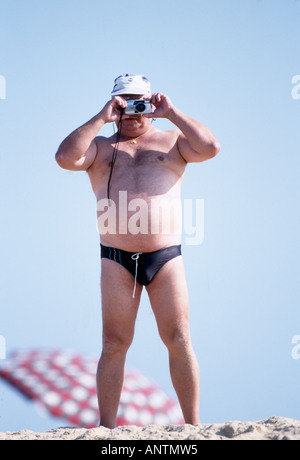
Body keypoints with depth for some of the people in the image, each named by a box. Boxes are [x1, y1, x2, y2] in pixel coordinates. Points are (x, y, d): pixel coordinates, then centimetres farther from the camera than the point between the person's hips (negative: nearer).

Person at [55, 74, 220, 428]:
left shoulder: (172, 141, 15)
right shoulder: (100, 147, 14)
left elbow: (211, 147, -4)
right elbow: (65, 158, -6)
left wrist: (172, 114, -5)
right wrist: (100, 118, -6)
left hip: (166, 257, 0)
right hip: (117, 261, 0)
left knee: (179, 340, -2)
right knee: (114, 344, -2)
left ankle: (193, 426, 4)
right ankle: (106, 429, 1)